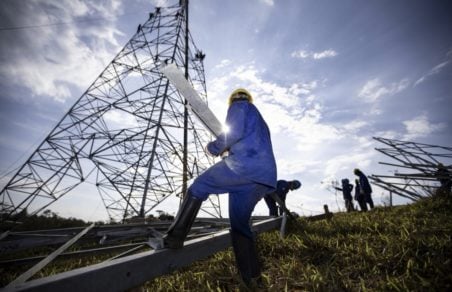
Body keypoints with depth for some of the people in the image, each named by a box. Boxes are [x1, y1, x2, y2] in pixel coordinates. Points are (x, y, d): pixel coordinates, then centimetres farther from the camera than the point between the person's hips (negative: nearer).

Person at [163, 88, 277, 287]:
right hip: (263, 177, 9)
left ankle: (175, 237, 3)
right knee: (240, 224, 14)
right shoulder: (259, 120, 38)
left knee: (198, 186, 5)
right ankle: (251, 278, 17)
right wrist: (228, 150, 33)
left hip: (245, 164, -8)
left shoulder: (238, 106, 13)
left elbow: (234, 132, -7)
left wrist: (214, 148, 6)